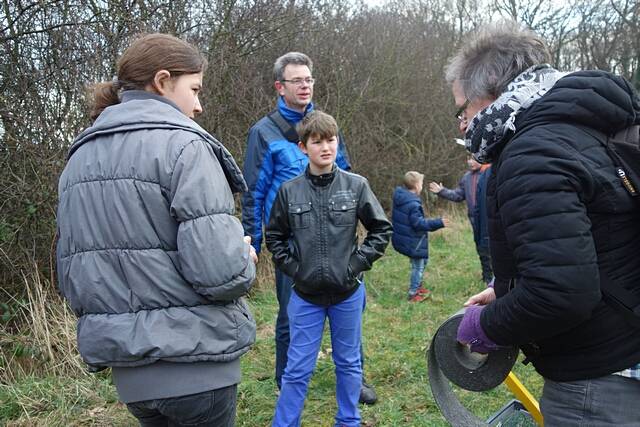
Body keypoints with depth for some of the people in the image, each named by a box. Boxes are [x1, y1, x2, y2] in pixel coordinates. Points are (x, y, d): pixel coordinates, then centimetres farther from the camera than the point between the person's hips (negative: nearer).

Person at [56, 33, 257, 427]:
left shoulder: (80, 157, 9)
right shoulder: (182, 144, -14)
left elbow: (71, 277, 10)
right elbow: (220, 273, -22)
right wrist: (246, 260, -2)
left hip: (129, 372, 7)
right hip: (193, 366, -7)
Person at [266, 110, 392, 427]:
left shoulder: (356, 186, -6)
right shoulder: (289, 191, -5)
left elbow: (381, 229, 2)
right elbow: (274, 236, 7)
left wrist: (357, 263, -4)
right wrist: (293, 267, -2)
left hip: (348, 293, 1)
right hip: (305, 294, 0)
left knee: (349, 363, 16)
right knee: (298, 369, 7)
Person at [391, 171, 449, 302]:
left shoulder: (399, 197, 3)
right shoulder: (413, 204, -26)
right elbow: (419, 223, -27)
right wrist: (438, 223, -24)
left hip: (401, 239, 10)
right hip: (412, 242, -10)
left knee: (423, 260, 24)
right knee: (418, 266, 5)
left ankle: (417, 286, 35)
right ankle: (413, 294, 16)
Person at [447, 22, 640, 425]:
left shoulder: (533, 157, -24)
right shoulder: (582, 128, 8)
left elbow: (560, 294, -34)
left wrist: (486, 325, -17)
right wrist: (508, 290, 15)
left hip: (597, 390, -9)